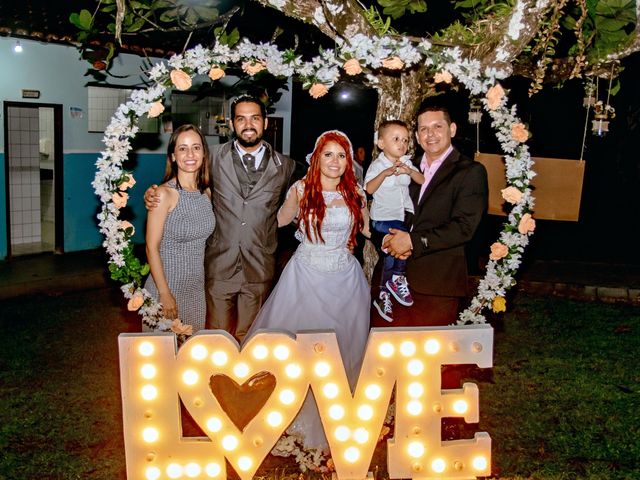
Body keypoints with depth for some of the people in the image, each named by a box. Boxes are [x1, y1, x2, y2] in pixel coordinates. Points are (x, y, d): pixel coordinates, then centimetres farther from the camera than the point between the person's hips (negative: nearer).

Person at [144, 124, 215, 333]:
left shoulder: (206, 192, 2)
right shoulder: (165, 194, -15)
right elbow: (152, 248, -15)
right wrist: (165, 293, -17)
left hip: (197, 286, 6)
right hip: (167, 284, -5)